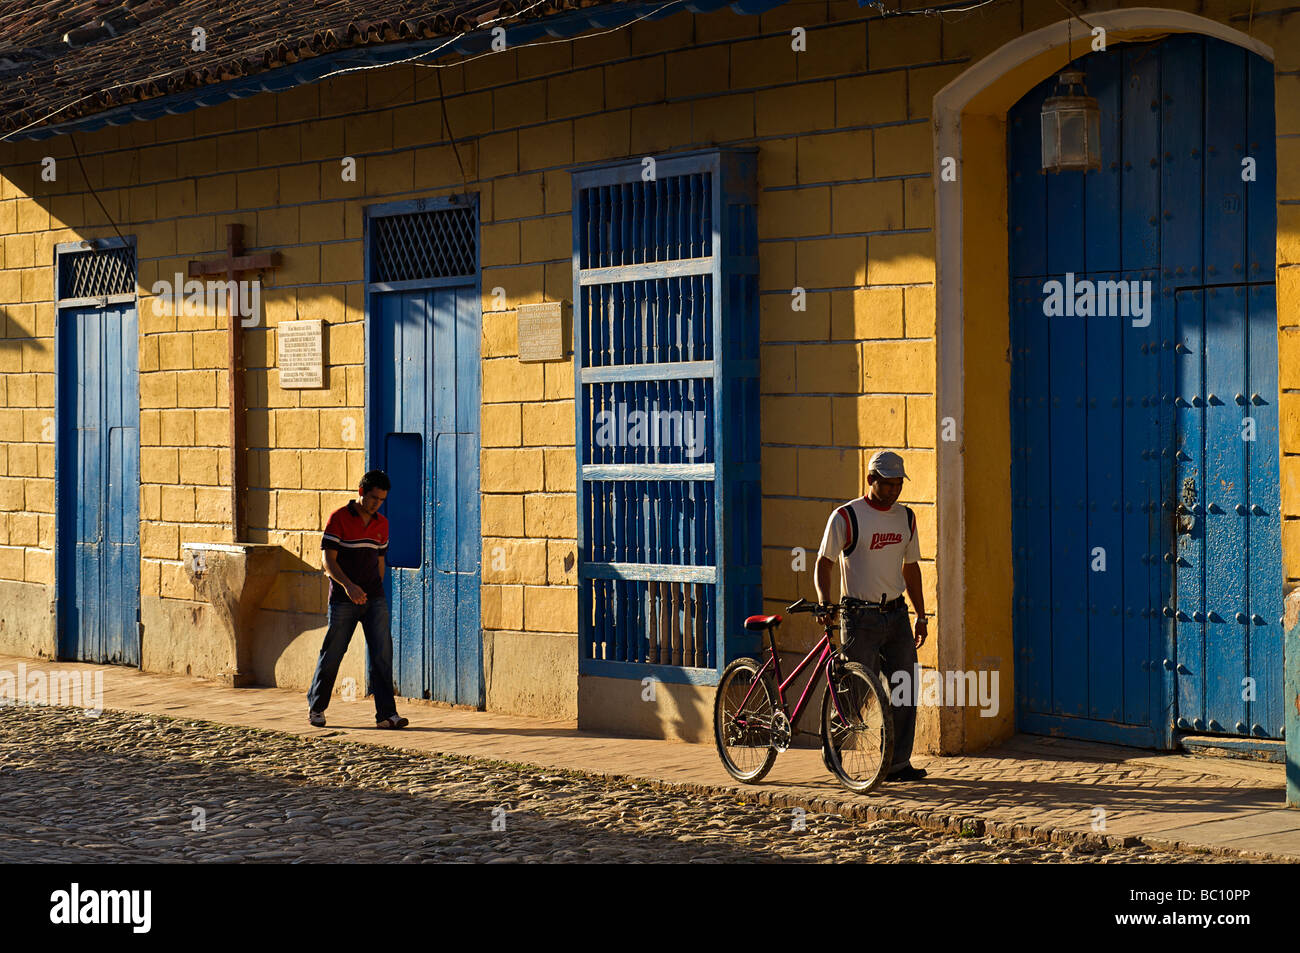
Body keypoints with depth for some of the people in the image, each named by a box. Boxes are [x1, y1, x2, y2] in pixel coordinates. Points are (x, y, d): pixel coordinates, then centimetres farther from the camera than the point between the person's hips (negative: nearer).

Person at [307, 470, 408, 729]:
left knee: (382, 654, -7)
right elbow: (329, 560, -12)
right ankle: (316, 708, 22)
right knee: (332, 654, 4)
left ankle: (386, 714, -8)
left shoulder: (381, 524, 10)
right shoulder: (339, 518, -7)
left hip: (374, 600, 4)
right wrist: (348, 585, -27)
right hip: (343, 599, -4)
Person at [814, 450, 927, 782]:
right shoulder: (846, 517, -7)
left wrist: (921, 616, 15)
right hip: (861, 618, -5)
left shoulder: (905, 517, 10)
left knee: (905, 690, 1)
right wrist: (823, 601, -23)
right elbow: (823, 562, -6)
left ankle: (898, 764, 7)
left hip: (897, 614, 5)